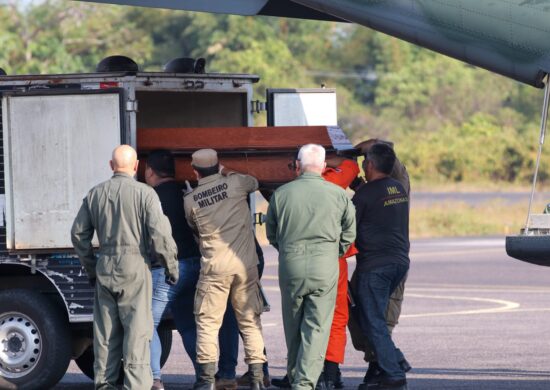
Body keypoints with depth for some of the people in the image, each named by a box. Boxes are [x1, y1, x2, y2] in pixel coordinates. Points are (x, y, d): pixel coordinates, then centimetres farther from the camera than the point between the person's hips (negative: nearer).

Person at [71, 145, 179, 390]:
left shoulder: (95, 194, 9)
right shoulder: (144, 193, -6)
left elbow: (78, 233, 13)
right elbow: (159, 234, -12)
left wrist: (91, 267, 22)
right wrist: (171, 266, -1)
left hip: (105, 268, 5)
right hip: (134, 267, -5)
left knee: (106, 327, 11)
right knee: (137, 327, -3)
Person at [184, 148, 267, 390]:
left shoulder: (191, 200, 1)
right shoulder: (235, 183, -1)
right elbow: (254, 182, 21)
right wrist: (227, 174, 32)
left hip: (214, 267, -1)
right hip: (245, 264, 1)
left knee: (208, 322, 5)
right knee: (250, 321, 7)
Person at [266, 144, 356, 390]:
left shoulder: (281, 194, 2)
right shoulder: (338, 195, 0)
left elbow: (271, 233, 11)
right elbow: (349, 234, 8)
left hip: (290, 265, 1)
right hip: (325, 266, -1)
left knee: (293, 326, 15)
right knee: (317, 326, -1)